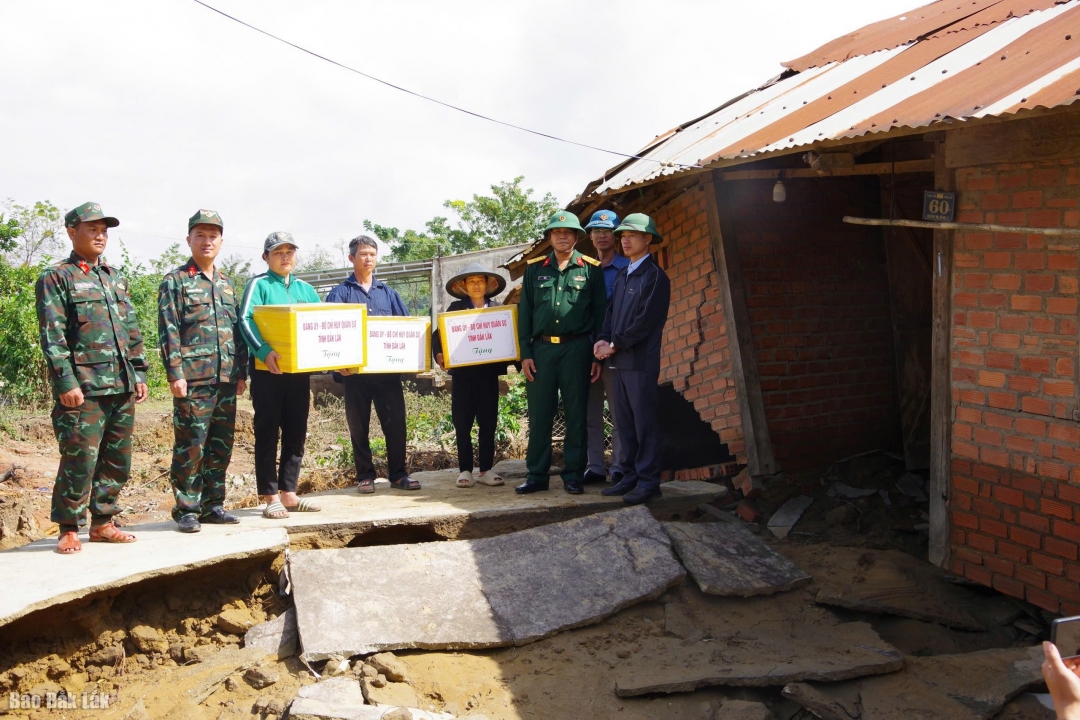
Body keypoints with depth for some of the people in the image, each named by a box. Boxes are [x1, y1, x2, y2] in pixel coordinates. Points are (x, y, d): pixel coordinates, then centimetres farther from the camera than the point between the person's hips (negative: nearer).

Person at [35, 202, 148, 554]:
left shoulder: (115, 278, 19)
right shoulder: (56, 278, -1)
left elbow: (132, 330, 20)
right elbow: (52, 336, -9)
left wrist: (139, 373, 13)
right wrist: (66, 383, -15)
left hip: (122, 387, 7)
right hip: (83, 390, -6)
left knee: (117, 460, 10)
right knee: (80, 461, -5)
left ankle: (102, 523, 21)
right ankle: (68, 530, 8)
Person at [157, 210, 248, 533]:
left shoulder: (227, 284, 17)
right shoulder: (175, 281, 0)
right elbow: (168, 331, -7)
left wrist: (242, 371, 13)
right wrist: (175, 373, -14)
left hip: (227, 378, 6)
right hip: (193, 378, -6)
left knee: (221, 446, 9)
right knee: (190, 446, -3)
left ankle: (213, 505, 19)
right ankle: (186, 510, 6)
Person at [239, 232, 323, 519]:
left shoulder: (305, 289, 15)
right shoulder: (259, 284, -1)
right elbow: (245, 320, -15)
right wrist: (264, 351, -30)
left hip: (299, 369, 5)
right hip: (268, 369, -5)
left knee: (296, 432, 8)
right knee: (268, 432, 0)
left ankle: (288, 493, 17)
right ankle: (270, 497, 6)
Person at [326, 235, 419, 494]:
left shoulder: (388, 293, 15)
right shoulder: (341, 293, 5)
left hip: (388, 370, 2)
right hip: (355, 372, -2)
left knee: (395, 422, 1)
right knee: (359, 426, 5)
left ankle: (398, 474, 11)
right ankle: (365, 476, 16)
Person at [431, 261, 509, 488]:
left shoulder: (497, 308, 9)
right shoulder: (456, 308, 6)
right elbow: (439, 333, 1)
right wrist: (439, 354, -17)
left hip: (489, 372, 1)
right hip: (462, 372, -1)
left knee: (488, 423, 4)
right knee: (462, 424, 1)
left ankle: (486, 469, 12)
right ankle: (465, 470, 8)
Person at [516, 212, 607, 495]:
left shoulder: (590, 269, 5)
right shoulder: (535, 268, 10)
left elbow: (600, 313, 4)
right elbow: (524, 312, 9)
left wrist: (598, 355, -2)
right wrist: (525, 353, 1)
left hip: (576, 348, -2)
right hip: (541, 348, 2)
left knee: (576, 413, 2)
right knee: (539, 413, 4)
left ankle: (573, 476, 10)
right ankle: (536, 475, 11)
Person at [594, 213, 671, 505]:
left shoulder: (655, 276, -5)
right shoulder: (622, 275, 18)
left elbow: (647, 320, -13)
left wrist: (615, 345, -13)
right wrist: (603, 339, -1)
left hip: (640, 360, -7)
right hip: (618, 361, 7)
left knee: (645, 423, -3)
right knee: (624, 423, 9)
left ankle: (648, 481, 1)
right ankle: (630, 476, 16)